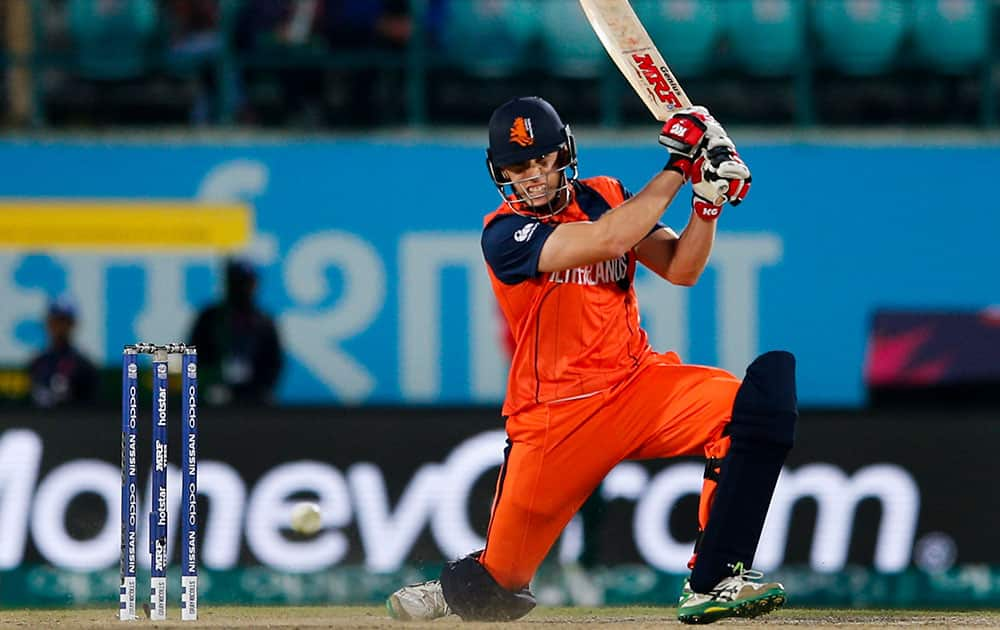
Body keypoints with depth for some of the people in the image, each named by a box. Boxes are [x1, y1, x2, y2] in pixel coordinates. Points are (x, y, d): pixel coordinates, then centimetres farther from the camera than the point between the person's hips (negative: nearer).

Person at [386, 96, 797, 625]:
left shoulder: (605, 198, 9)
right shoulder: (504, 233, -9)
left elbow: (680, 269, 1)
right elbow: (608, 240, -23)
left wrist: (708, 200, -15)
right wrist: (676, 167, -18)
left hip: (638, 383, 4)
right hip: (554, 417, -4)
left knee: (760, 399, -24)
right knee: (498, 584, -3)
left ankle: (713, 581, -23)